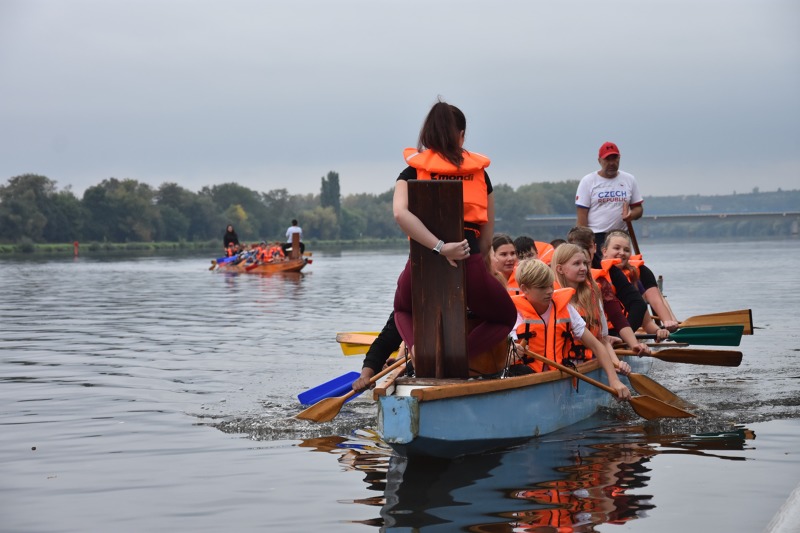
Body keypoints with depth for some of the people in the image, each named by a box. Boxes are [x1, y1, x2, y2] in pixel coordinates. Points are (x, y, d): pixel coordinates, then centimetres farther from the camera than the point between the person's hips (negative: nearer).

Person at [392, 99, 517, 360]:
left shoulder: (412, 173, 6)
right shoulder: (479, 173, 11)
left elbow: (400, 213, -15)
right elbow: (487, 233, 11)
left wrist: (439, 248, -17)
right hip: (469, 263, -1)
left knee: (403, 310, 36)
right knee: (505, 317, 28)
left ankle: (417, 346, 2)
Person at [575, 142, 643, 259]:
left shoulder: (629, 180, 11)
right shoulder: (588, 181, 1)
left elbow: (638, 208, 14)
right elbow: (582, 215, -2)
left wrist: (631, 215, -11)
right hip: (595, 237, -4)